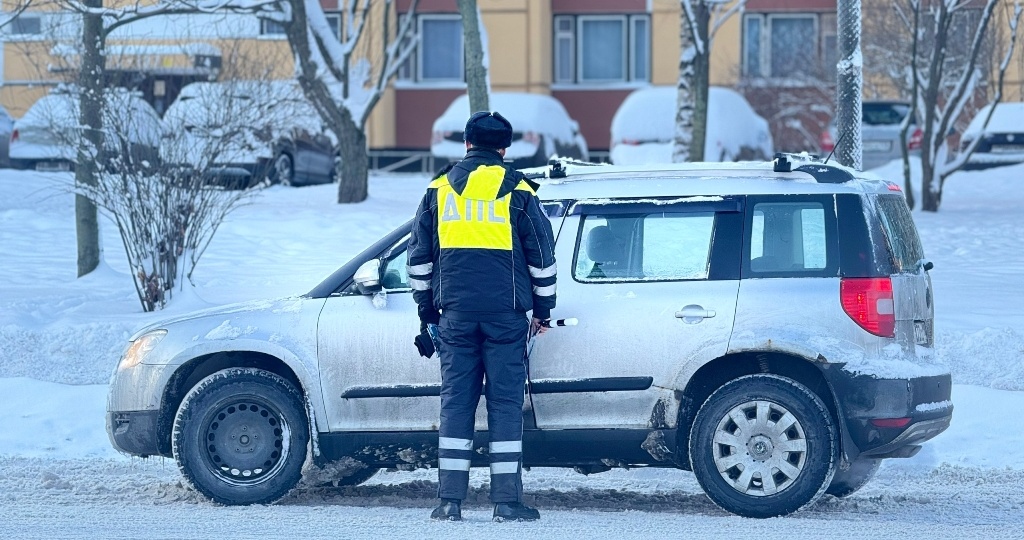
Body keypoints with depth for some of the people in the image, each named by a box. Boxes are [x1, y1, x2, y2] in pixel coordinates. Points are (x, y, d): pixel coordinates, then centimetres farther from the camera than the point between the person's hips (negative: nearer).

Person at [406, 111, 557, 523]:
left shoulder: (439, 189, 8)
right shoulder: (515, 191, 2)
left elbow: (419, 256, 13)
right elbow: (542, 256, 5)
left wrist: (426, 309, 22)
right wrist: (542, 310, 15)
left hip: (455, 313, 2)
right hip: (505, 314, -2)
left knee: (456, 402, 5)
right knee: (505, 403, 0)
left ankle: (450, 501, 1)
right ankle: (507, 501, -3)